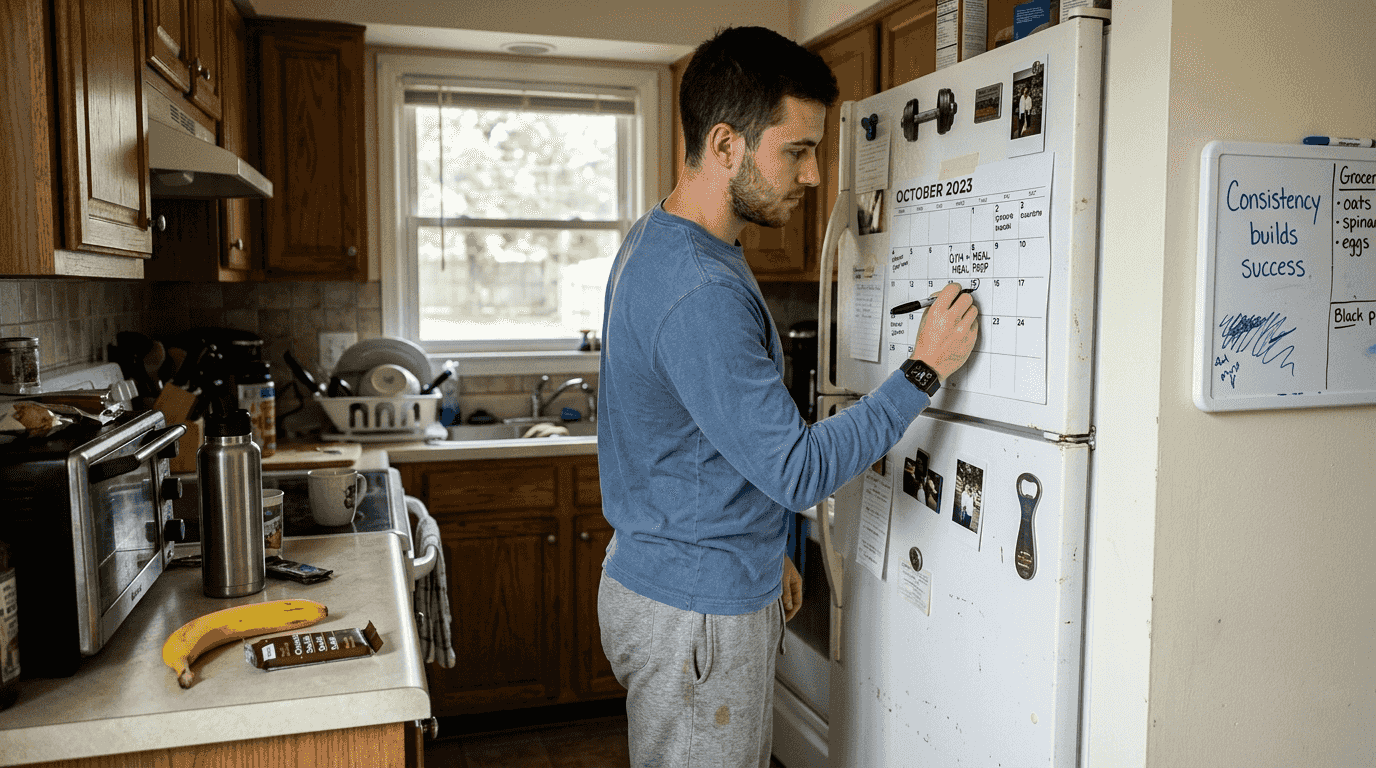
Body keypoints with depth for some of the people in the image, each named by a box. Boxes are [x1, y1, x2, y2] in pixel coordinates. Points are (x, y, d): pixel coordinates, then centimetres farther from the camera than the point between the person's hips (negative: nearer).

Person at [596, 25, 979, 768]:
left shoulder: (661, 242, 6)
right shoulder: (699, 293, -28)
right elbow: (798, 470, -25)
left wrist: (760, 553, 19)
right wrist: (924, 371, -16)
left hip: (702, 584, 10)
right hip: (694, 616, -10)